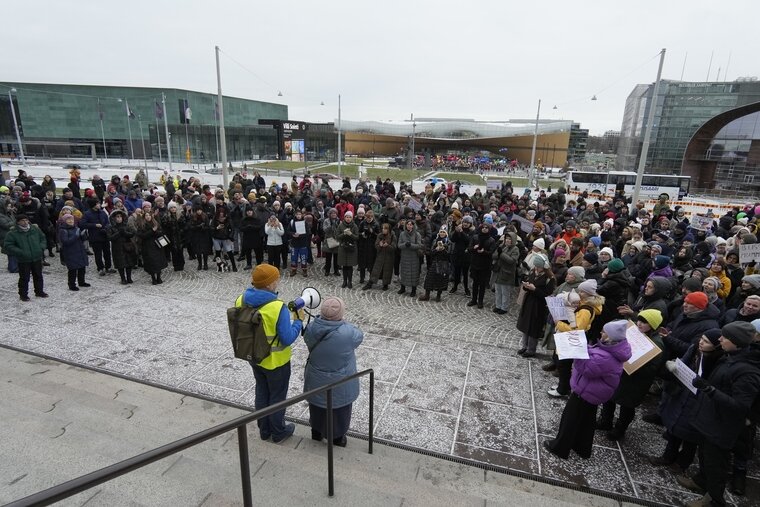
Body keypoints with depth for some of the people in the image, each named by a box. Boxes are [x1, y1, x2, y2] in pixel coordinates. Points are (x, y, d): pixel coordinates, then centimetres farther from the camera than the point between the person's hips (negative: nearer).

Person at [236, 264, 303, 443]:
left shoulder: (241, 300, -12)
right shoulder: (278, 307, -31)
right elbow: (287, 339, -24)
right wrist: (298, 321, -11)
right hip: (276, 361, -6)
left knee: (262, 392, 25)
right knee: (277, 396, 17)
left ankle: (264, 430, 43)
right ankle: (278, 432, 37)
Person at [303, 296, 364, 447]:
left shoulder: (311, 328, -20)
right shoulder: (347, 333, -32)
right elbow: (359, 335, -9)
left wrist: (321, 319, 0)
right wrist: (342, 323, 0)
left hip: (316, 382, 3)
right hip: (339, 385, -3)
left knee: (317, 408, 27)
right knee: (338, 411, 21)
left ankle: (316, 433, 48)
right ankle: (337, 438, 40)